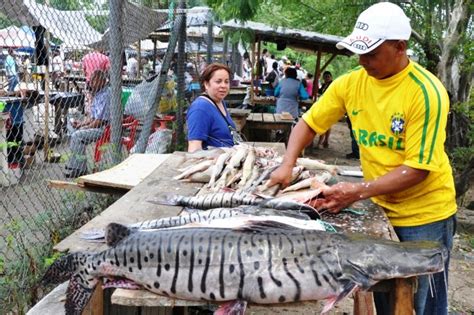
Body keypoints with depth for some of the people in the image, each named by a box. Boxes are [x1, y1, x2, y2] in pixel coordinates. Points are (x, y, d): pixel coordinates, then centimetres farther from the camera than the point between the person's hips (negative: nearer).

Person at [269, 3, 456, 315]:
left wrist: (358, 191, -27)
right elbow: (308, 124, 4)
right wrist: (287, 165, -12)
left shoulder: (427, 92, -21)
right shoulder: (351, 82, -6)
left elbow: (418, 168, -21)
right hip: (381, 207, 4)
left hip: (424, 213, -4)